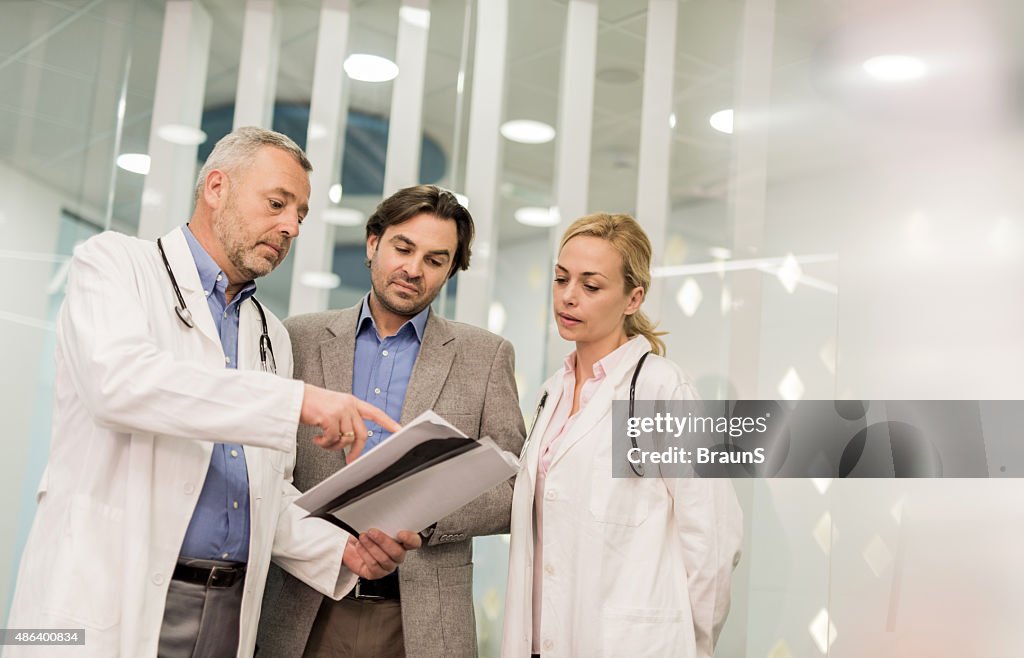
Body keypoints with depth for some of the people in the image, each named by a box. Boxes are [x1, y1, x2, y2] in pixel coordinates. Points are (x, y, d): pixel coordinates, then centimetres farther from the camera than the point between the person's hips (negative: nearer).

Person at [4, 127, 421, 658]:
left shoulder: (273, 338, 19)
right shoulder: (113, 263, 2)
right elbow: (118, 379, -19)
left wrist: (344, 550, 0)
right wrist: (295, 400, -23)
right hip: (107, 602, -5)